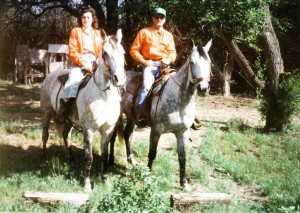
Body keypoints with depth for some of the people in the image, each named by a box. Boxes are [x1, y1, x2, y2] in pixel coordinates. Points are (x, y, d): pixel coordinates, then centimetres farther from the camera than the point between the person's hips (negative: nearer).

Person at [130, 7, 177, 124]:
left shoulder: (169, 35, 17)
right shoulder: (144, 32, 6)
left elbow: (173, 52, 14)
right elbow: (134, 50, 2)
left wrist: (168, 59, -9)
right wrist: (144, 61, -11)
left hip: (164, 66, 4)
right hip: (150, 65, -4)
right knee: (147, 85, -28)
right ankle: (139, 115, -25)